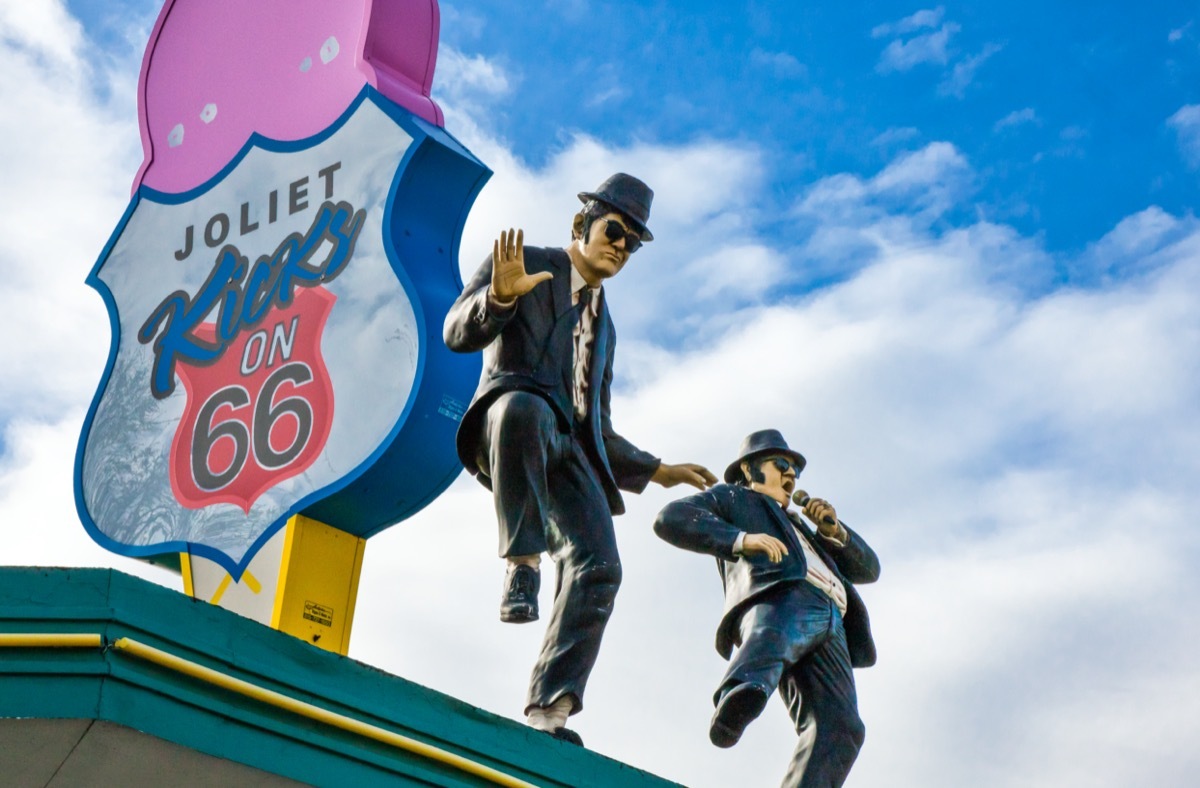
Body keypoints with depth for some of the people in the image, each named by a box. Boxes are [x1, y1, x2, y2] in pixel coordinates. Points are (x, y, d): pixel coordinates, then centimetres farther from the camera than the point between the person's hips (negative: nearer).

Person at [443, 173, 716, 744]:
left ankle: (547, 712, -20)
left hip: (568, 447, 5)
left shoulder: (603, 325, 32)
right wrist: (500, 297, -22)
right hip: (511, 418, -5)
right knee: (524, 407, -43)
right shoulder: (526, 263, 14)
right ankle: (522, 564, -31)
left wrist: (656, 471, 26)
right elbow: (458, 333, -2)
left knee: (598, 568, -19)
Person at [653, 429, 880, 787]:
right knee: (774, 636, -42)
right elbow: (671, 519, 9)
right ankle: (739, 698, -71)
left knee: (838, 727, -20)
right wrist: (741, 539, -5)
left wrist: (832, 529, 20)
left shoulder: (801, 529, 48)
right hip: (778, 597, -6)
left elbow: (867, 568, 39)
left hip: (831, 625, 6)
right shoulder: (730, 498, 31)